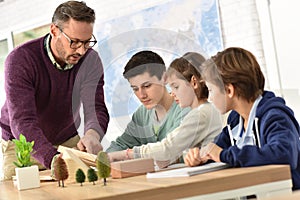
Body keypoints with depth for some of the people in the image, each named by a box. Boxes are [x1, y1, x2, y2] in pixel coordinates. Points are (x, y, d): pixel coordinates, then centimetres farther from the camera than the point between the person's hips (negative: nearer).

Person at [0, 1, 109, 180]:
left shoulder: (90, 60, -12)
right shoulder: (20, 59, -25)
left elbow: (96, 108, -21)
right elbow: (22, 122, -34)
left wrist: (93, 135, -47)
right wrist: (54, 159, -51)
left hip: (68, 141, 3)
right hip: (23, 146, -2)